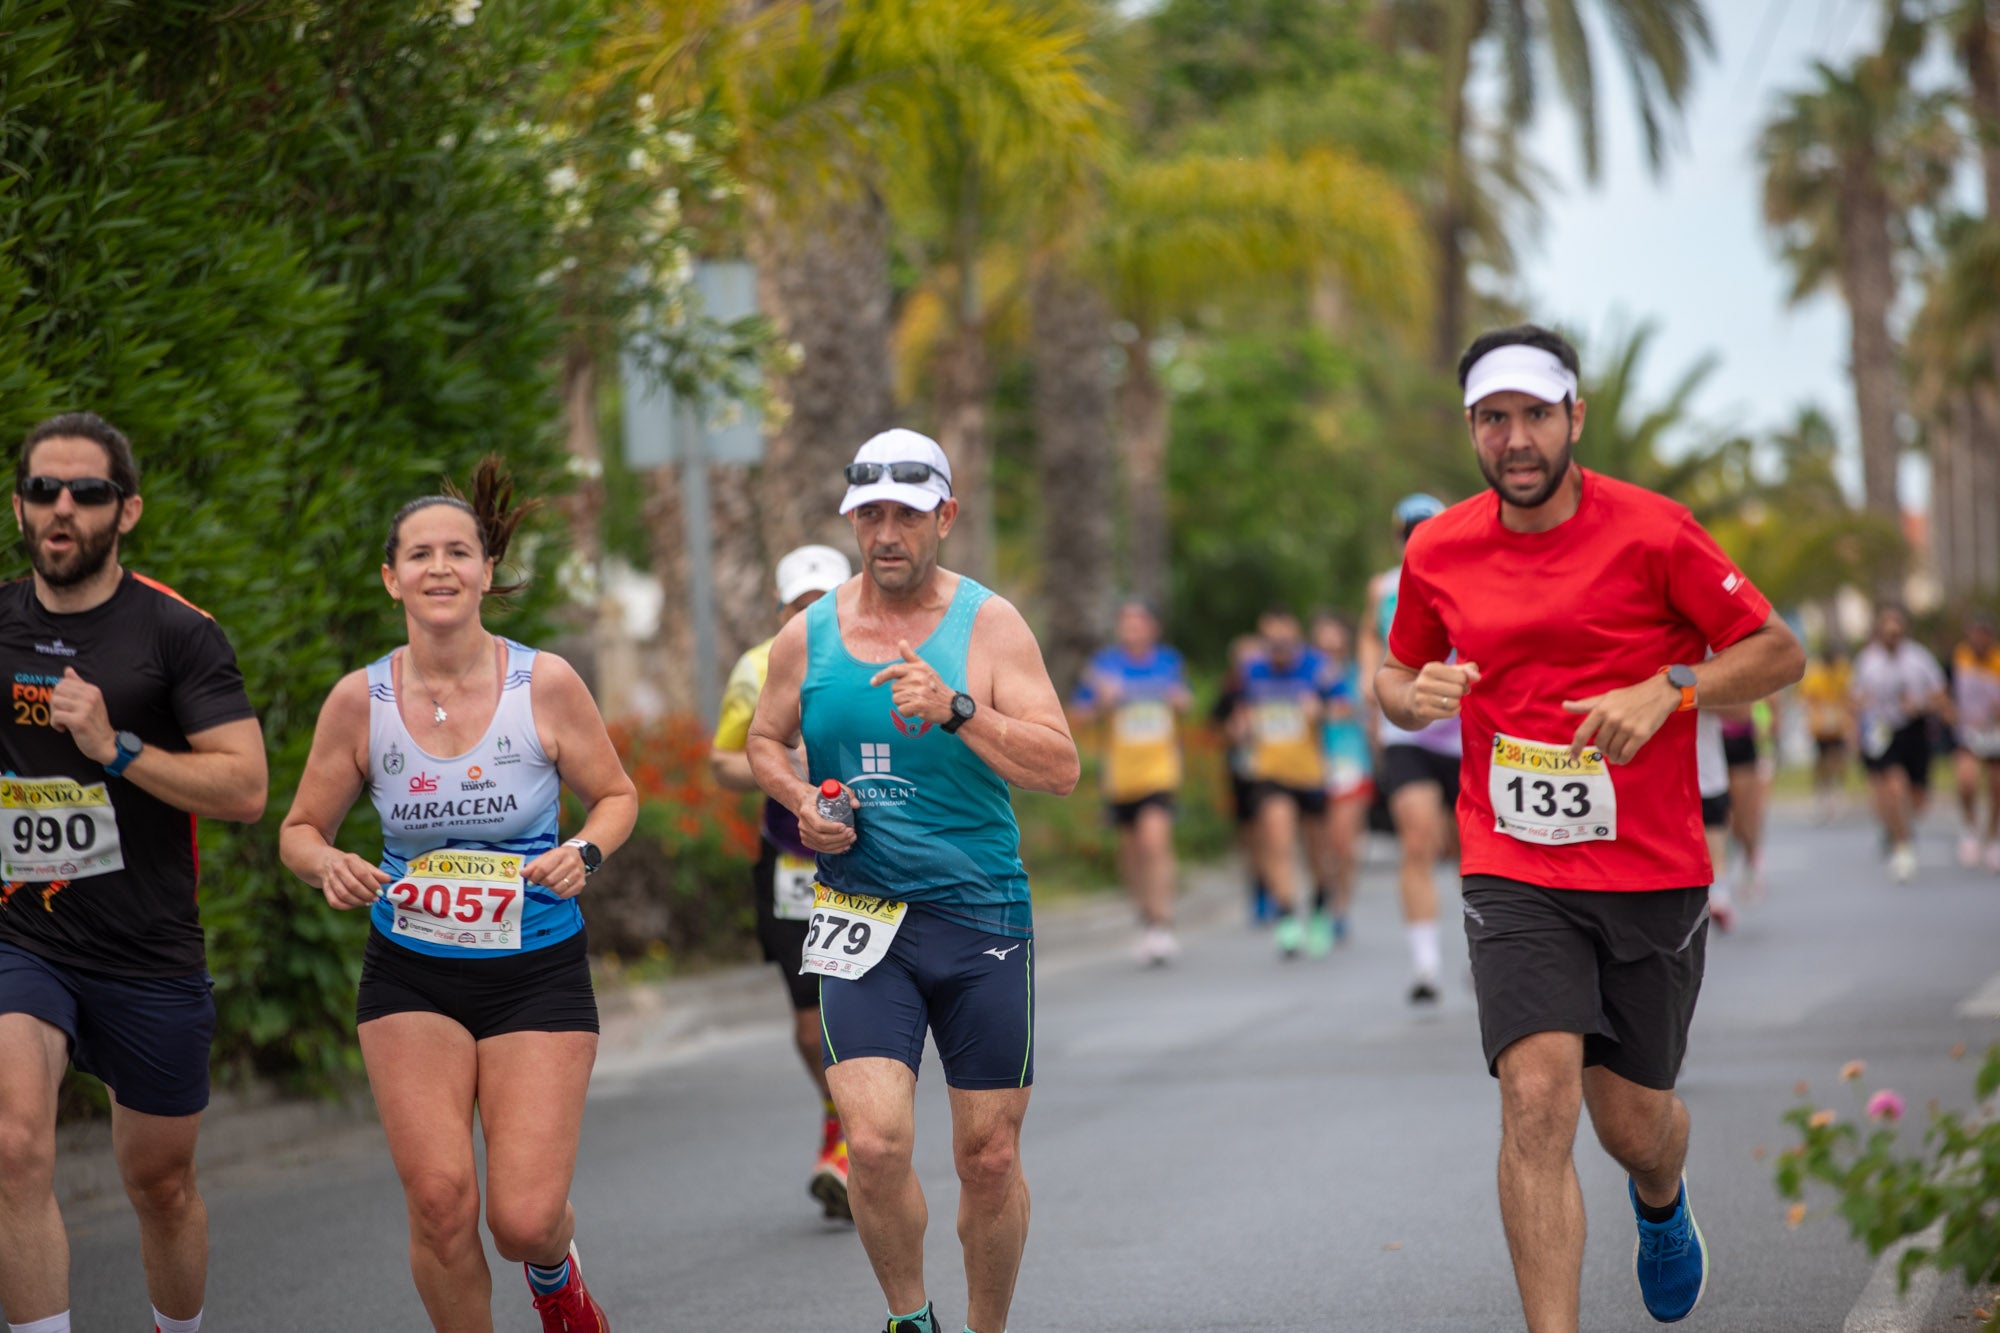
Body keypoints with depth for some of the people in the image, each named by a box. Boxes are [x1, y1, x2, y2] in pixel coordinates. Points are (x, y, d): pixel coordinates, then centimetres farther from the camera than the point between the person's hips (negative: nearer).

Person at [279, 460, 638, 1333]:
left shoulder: (545, 684, -8)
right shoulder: (359, 700, -5)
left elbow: (615, 795, 7)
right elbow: (301, 828, 7)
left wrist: (584, 853, -14)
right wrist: (328, 865, -16)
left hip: (537, 973, -1)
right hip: (410, 976, 1)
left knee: (524, 1219, -7)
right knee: (440, 1199, -13)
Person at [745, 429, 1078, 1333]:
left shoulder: (989, 624, -3)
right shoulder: (807, 636, 5)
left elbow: (1061, 769, -11)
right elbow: (765, 741, 23)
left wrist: (957, 711, -25)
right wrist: (802, 803, 2)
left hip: (981, 914, -1)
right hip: (862, 917, 1)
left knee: (990, 1158, 3)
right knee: (875, 1143, -15)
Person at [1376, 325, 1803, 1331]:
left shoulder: (1651, 531, -8)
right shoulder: (1437, 551, 2)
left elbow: (1778, 653, -2)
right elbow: (1396, 674, 18)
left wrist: (1664, 693, -18)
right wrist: (1415, 696, -6)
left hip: (1654, 872, -1)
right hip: (1515, 876, 1)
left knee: (1631, 1123, 12)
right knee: (1537, 1096, -18)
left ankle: (1660, 1201, 50)